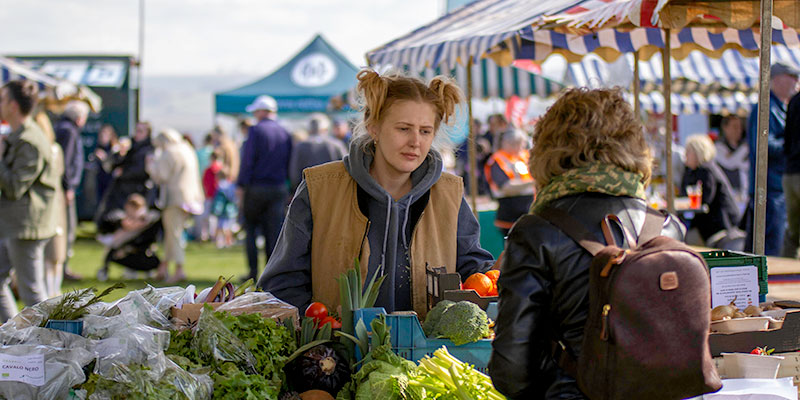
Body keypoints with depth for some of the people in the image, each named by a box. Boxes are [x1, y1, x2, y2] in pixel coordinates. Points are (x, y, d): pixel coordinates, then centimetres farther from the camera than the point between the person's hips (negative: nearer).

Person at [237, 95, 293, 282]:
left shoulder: (256, 130, -8)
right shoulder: (285, 134, 9)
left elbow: (248, 160, -11)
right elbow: (289, 163, 11)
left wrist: (240, 184, -8)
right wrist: (285, 182, 17)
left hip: (256, 187, -4)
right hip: (279, 188, 4)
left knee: (250, 229, 8)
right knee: (274, 232, 4)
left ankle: (253, 271, 3)